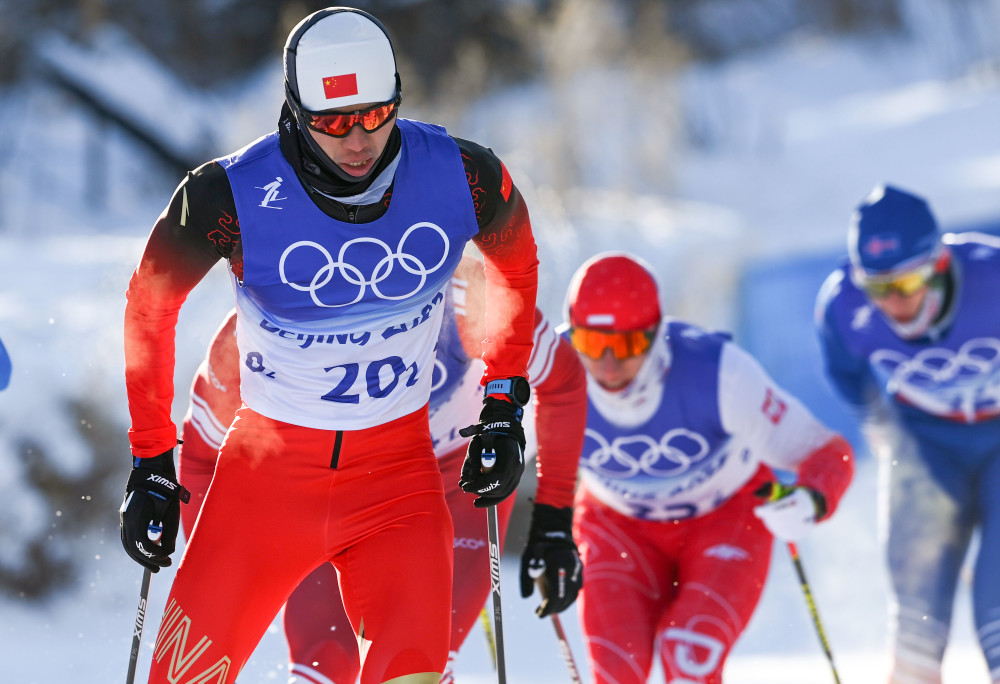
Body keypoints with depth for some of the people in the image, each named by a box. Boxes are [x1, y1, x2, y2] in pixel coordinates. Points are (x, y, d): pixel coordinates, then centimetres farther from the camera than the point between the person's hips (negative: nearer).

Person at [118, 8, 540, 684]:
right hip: (268, 466, -1)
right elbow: (151, 305, 0)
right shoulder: (234, 195, -17)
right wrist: (151, 460, 3)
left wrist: (504, 404, 7)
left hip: (399, 473, 1)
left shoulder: (464, 178, -13)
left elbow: (515, 268, 11)